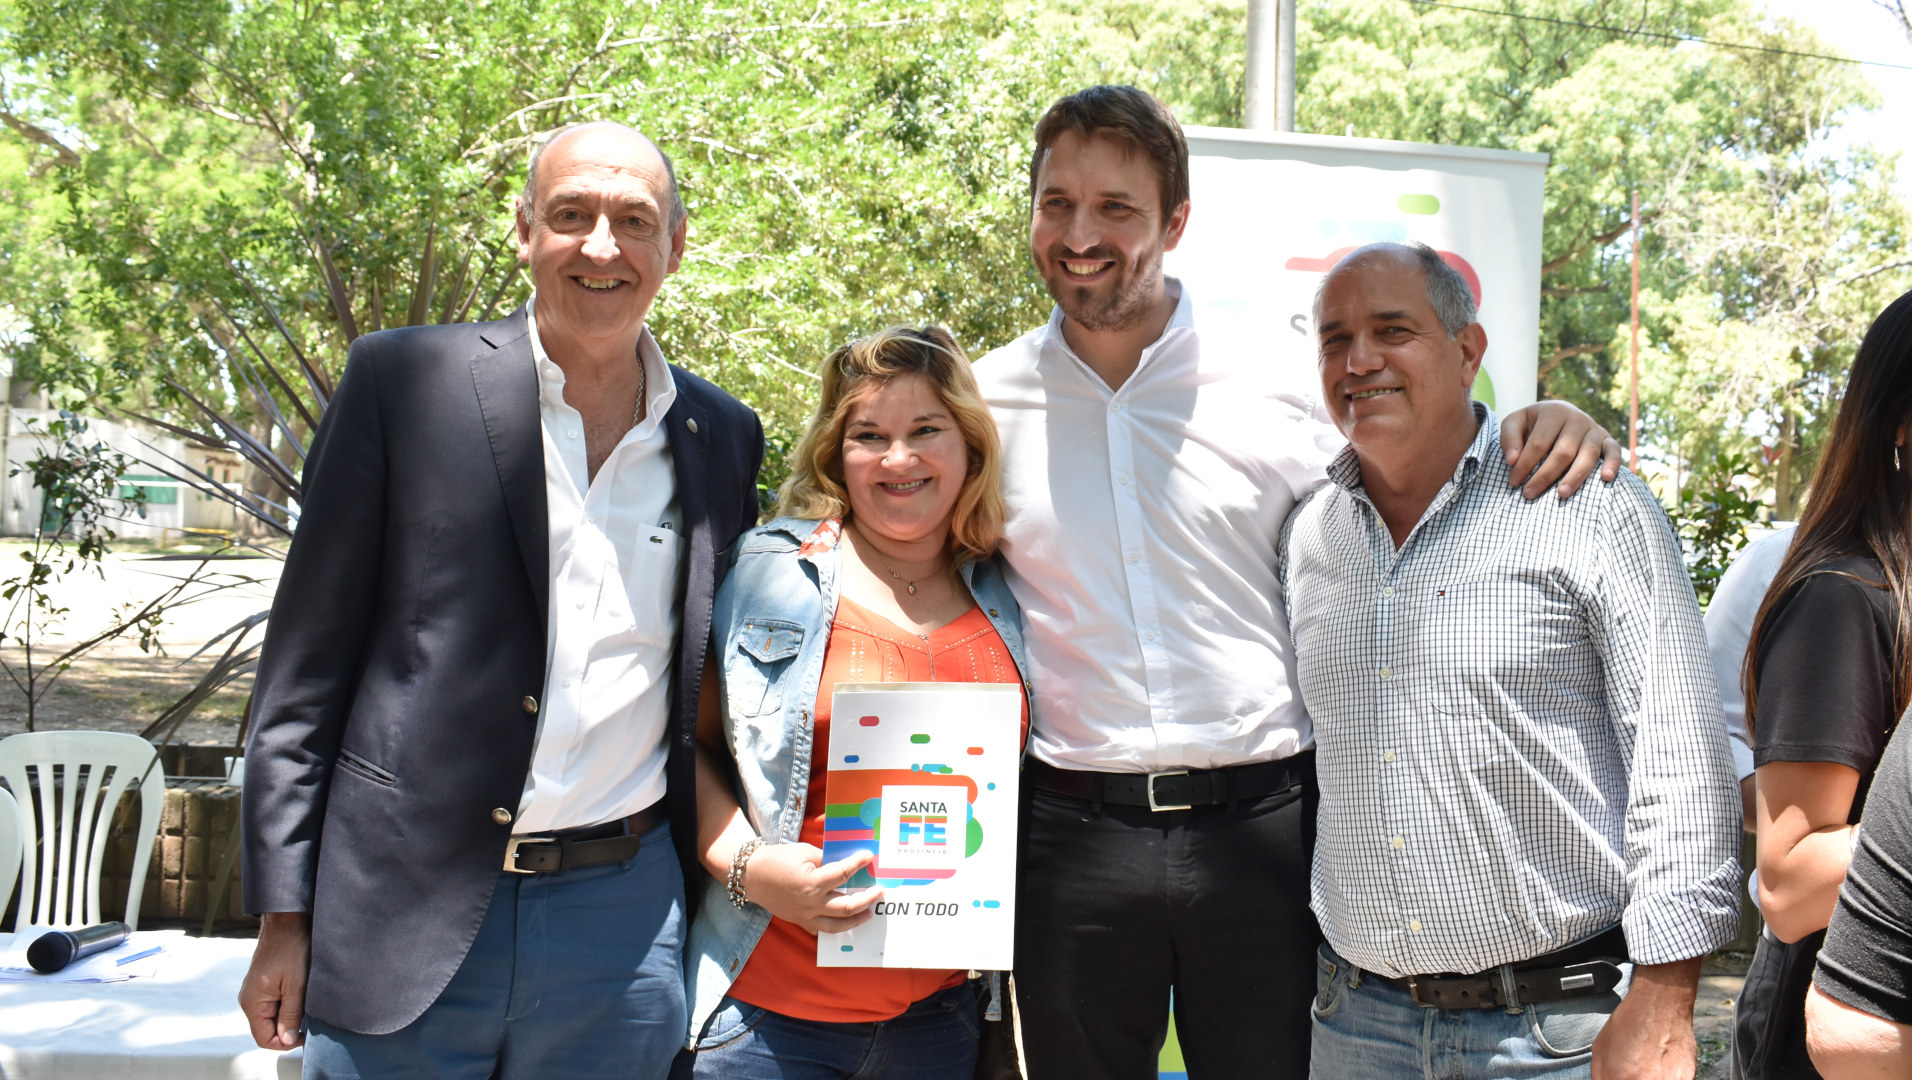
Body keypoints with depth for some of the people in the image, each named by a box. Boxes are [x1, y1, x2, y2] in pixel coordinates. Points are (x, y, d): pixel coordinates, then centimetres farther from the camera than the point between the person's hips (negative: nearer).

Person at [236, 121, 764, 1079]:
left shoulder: (723, 436, 7)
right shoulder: (403, 380, -3)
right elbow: (307, 662, -2)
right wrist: (284, 916, -4)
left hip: (625, 927, 3)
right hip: (407, 921, -2)